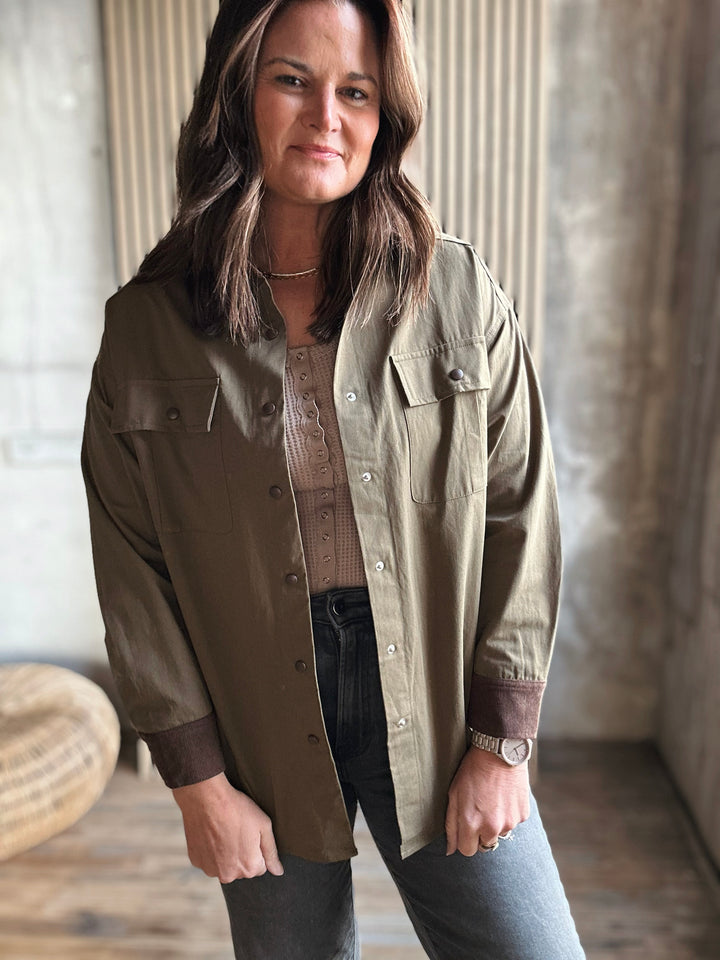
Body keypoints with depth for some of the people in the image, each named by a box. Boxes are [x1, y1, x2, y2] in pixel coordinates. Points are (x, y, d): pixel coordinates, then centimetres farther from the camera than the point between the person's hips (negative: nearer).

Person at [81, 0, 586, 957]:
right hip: (261, 737, 1)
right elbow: (132, 570, -3)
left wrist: (500, 742, -3)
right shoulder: (147, 325, -5)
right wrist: (197, 780, -3)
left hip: (437, 711, 0)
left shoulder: (462, 295, -5)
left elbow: (521, 519, -3)